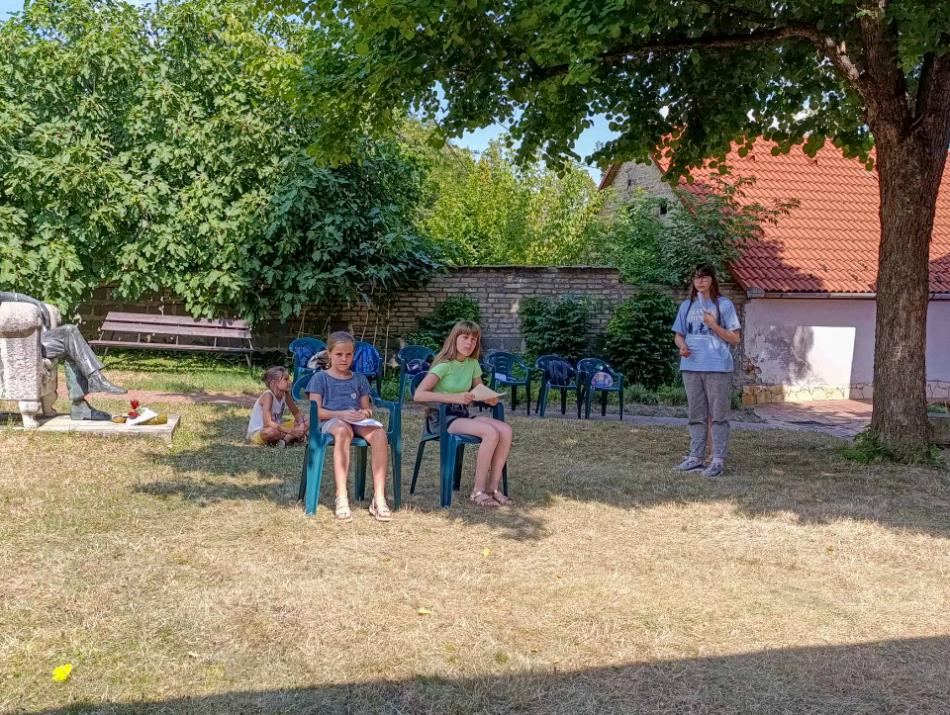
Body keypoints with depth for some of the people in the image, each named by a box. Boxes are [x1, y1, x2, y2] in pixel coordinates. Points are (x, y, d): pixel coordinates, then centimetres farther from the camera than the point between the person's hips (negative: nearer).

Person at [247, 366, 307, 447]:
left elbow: (297, 413, 9)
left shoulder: (285, 394, -3)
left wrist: (301, 426, -13)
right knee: (271, 431, -42)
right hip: (257, 433, -8)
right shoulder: (268, 395, -24)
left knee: (305, 421, -1)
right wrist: (291, 431, -35)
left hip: (276, 428, 8)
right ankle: (291, 437, -13)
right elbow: (268, 423, -34)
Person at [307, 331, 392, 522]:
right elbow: (316, 411, 0)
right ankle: (341, 497, -45)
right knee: (343, 431, -42)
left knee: (379, 434, -32)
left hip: (357, 421, 3)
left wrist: (365, 413, -8)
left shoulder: (360, 379, 22)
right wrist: (341, 414, -15)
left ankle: (379, 498, -36)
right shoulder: (320, 378, 11)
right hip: (331, 420, -3)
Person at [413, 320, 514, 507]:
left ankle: (492, 488, -13)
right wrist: (453, 397, -28)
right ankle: (478, 492, -19)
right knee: (491, 432, -28)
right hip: (441, 417, -7)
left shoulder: (473, 364, 9)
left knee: (505, 430, -18)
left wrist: (489, 398, -4)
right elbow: (418, 395, -21)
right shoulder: (444, 365, -12)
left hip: (463, 415, 7)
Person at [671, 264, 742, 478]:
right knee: (696, 415, 9)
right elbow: (679, 335, 17)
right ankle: (695, 458, 14)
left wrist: (713, 325, -14)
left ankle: (718, 460, 0)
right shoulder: (687, 306, 13)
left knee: (718, 415, -3)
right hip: (691, 366, 4)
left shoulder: (724, 304, 1)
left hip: (717, 367, -4)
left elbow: (734, 338, -1)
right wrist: (682, 346, -5)